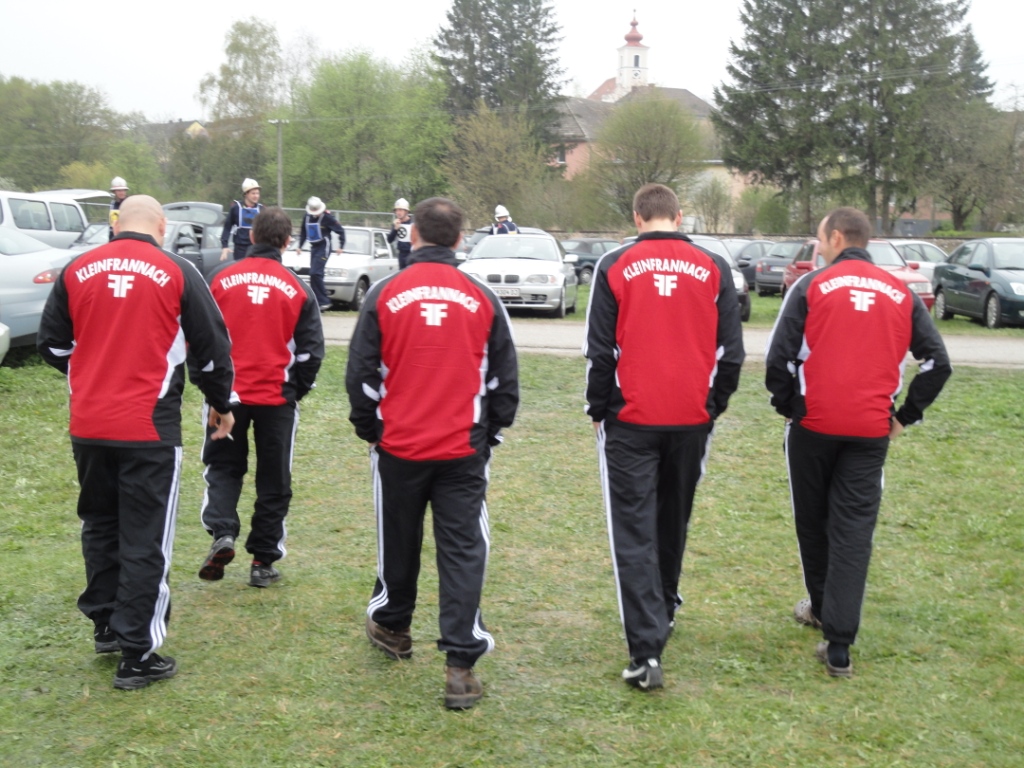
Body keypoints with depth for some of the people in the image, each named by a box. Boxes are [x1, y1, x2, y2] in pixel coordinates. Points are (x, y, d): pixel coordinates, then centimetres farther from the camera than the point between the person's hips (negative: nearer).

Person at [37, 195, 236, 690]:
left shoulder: (77, 270, 4)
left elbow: (52, 344, 11)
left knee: (99, 524, 21)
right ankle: (137, 656, 6)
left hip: (87, 425, 4)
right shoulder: (176, 273, -4)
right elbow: (213, 347, 0)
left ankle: (106, 625, 33)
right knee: (145, 541, 3)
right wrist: (221, 403, 16)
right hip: (150, 427, -4)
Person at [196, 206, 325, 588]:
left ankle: (222, 533, -6)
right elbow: (311, 349, 2)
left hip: (227, 392, 0)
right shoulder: (298, 288, -1)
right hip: (277, 398, 0)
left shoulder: (220, 277, -2)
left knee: (222, 467, 16)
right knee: (273, 481, 11)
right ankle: (263, 561, 14)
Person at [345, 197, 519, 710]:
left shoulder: (386, 294, -3)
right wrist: (490, 432, 19)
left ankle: (391, 626, 40)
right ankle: (460, 664, -3)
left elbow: (361, 373, 0)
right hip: (464, 450, 0)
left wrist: (368, 429, 14)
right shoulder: (482, 299, 1)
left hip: (398, 446, 0)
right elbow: (504, 379, 6)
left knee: (398, 542, 18)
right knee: (463, 551, 1)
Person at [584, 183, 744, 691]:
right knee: (673, 520, 22)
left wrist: (598, 410, 8)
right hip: (692, 419, 3)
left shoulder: (615, 267, -3)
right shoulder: (713, 268, 3)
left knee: (633, 531, -1)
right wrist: (714, 404, 16)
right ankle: (664, 608, 40)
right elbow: (730, 349, 4)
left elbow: (600, 350, -2)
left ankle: (647, 650, -9)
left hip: (631, 420, -3)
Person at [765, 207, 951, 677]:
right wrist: (906, 414, 13)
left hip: (814, 424, -2)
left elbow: (779, 356, -10)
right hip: (871, 431, 2)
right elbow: (937, 362, 6)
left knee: (813, 521, 18)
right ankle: (838, 646, -2)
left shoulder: (812, 286, -3)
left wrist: (787, 406, 4)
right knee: (854, 529, 2)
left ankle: (821, 607, 36)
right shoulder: (901, 294, 7)